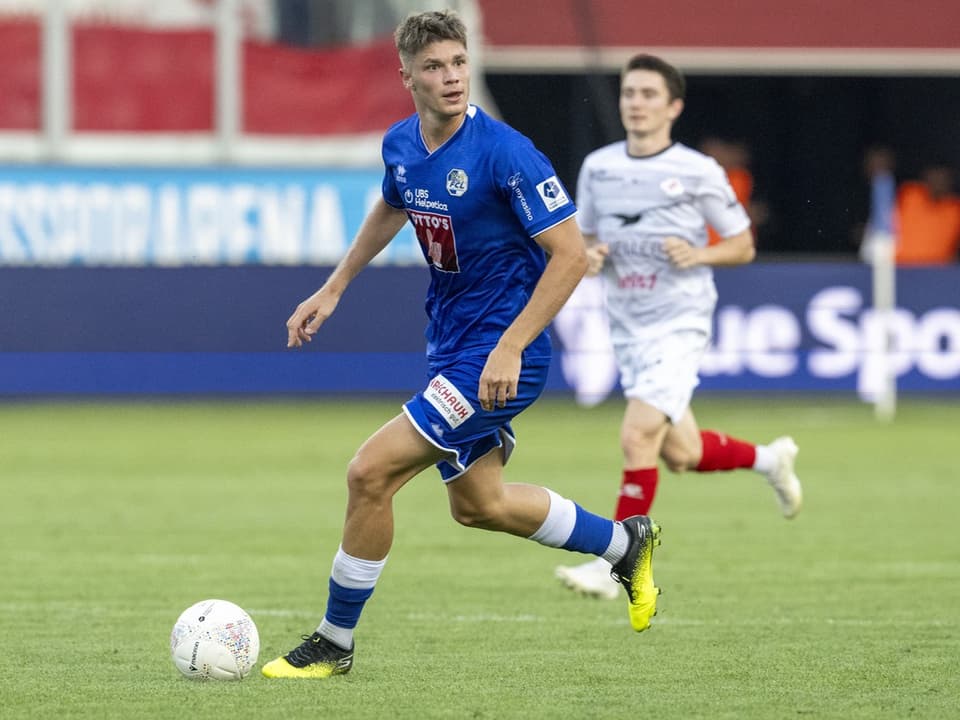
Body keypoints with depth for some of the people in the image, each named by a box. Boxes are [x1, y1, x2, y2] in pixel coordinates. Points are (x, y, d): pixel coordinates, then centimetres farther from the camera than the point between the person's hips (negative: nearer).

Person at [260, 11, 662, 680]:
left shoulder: (505, 153, -22)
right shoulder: (401, 146, 1)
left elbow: (571, 254, -21)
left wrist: (509, 349, -25)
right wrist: (333, 289, 23)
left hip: (500, 356, -9)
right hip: (449, 341, 9)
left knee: (371, 472, -13)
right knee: (477, 504, 19)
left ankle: (335, 643, 2)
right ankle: (626, 543, 39)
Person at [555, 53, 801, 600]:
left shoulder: (698, 172, -6)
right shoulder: (597, 168, 6)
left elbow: (743, 246, 2)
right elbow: (588, 239, 18)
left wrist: (699, 254, -17)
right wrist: (589, 258, -5)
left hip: (679, 325, -6)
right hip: (628, 329, 6)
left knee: (638, 437, -20)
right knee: (680, 454, 12)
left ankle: (612, 566, -13)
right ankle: (769, 459, 41)